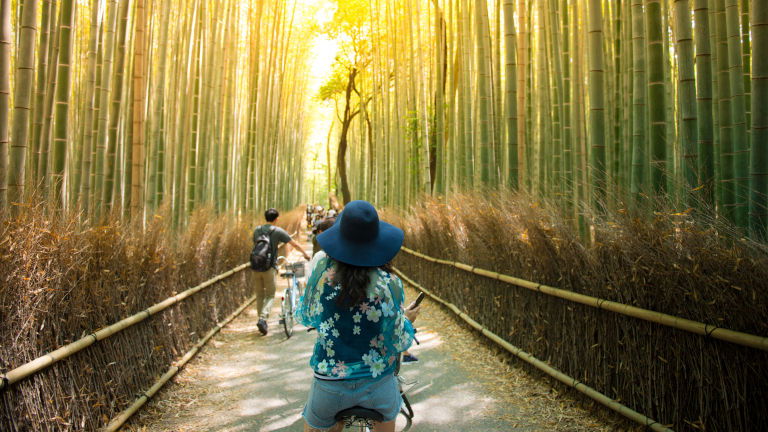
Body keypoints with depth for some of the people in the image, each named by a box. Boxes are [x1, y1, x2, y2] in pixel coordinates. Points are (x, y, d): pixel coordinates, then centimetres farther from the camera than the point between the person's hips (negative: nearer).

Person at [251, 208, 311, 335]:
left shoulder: (257, 230, 12)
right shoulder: (278, 231, -2)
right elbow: (294, 244, 4)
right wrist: (305, 253, 20)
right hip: (269, 267, -4)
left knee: (260, 295, 14)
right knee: (270, 295, 5)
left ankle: (262, 321, 18)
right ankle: (263, 318, -14)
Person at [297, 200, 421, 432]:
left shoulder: (323, 269, -15)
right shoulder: (389, 284, -18)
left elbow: (304, 317, 0)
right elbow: (398, 343, -10)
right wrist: (407, 319, 10)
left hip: (330, 382, 0)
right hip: (378, 383, 0)